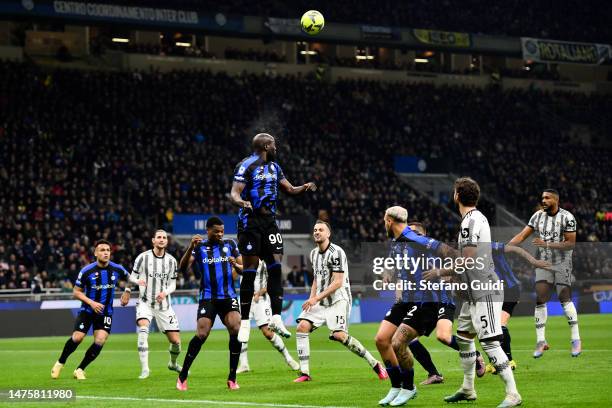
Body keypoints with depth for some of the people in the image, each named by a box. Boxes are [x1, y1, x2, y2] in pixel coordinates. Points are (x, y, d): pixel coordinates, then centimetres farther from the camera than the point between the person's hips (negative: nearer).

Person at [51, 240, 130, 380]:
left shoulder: (117, 269, -6)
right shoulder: (86, 271, -13)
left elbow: (129, 278, 17)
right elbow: (76, 291, -6)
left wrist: (127, 291, 2)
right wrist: (91, 303, -18)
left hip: (105, 312, 2)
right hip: (87, 310, -2)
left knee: (100, 342, -13)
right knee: (77, 338, -12)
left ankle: (80, 370, 4)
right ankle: (59, 363, 14)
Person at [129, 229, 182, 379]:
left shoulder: (171, 261, 3)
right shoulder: (143, 257, -4)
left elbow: (172, 284, 7)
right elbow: (132, 277, 1)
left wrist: (165, 292, -14)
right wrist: (138, 281, -23)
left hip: (164, 305, 3)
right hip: (145, 302, -3)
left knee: (175, 340, 0)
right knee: (143, 329, -30)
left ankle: (173, 364, 32)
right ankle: (144, 368, -26)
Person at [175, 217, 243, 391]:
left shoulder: (230, 244, 8)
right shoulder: (199, 247, 2)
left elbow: (243, 269, 9)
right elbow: (182, 268, -11)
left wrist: (236, 265, -14)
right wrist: (190, 247, -24)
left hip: (228, 297, 2)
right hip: (208, 298, -2)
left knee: (236, 330, -17)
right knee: (201, 335, -14)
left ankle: (232, 379, -7)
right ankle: (182, 377, 0)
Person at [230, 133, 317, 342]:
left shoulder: (274, 167, 14)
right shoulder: (246, 166, -9)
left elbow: (290, 189, 20)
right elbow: (234, 193, -16)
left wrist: (304, 187, 0)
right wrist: (241, 202, -38)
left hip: (270, 221, 6)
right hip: (250, 222, -6)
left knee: (276, 268, -4)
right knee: (250, 272, -4)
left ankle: (276, 318, -4)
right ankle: (245, 322, 3)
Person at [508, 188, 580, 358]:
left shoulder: (567, 217, -12)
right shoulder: (538, 216, 1)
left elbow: (571, 243, -15)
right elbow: (522, 236, -2)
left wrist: (547, 244, -22)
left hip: (562, 263, -4)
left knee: (565, 299, -6)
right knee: (540, 300, -3)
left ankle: (576, 339, 4)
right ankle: (541, 341, 2)